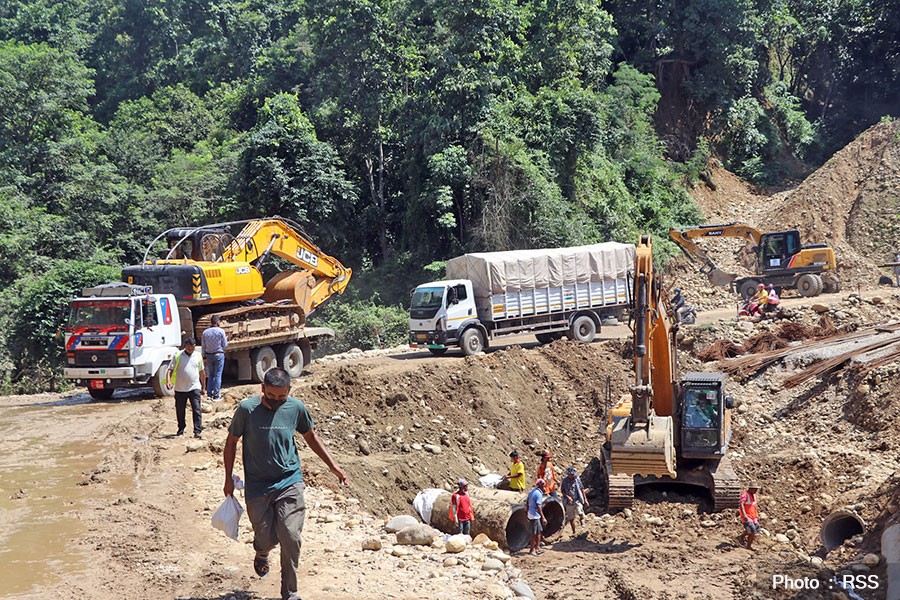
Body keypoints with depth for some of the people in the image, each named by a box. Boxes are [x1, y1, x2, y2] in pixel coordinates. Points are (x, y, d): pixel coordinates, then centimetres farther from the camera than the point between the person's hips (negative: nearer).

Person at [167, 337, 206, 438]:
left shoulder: (198, 356, 6)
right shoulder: (178, 356, -2)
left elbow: (202, 372, 14)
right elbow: (170, 369, -4)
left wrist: (203, 387, 15)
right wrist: (168, 381, -21)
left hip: (194, 388, 0)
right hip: (180, 389, 0)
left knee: (196, 410, -9)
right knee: (180, 411, 10)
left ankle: (198, 431, -10)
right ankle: (181, 430, 26)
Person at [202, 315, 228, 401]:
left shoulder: (205, 332, 0)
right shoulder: (221, 331, -11)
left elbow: (203, 346, 4)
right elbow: (225, 345, -7)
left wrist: (204, 356, 14)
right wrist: (226, 340, 14)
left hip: (209, 355, 4)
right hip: (219, 354, -4)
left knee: (211, 375, 14)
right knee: (218, 375, 0)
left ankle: (209, 395, 12)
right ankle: (216, 396, -1)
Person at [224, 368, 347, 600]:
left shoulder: (296, 408, -3)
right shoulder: (247, 409, -9)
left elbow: (311, 436, 14)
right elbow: (231, 442, 4)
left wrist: (333, 466, 11)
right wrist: (229, 479, 6)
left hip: (289, 483, 1)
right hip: (257, 486, -1)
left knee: (291, 538, -11)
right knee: (266, 538, 2)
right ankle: (262, 553, 42)